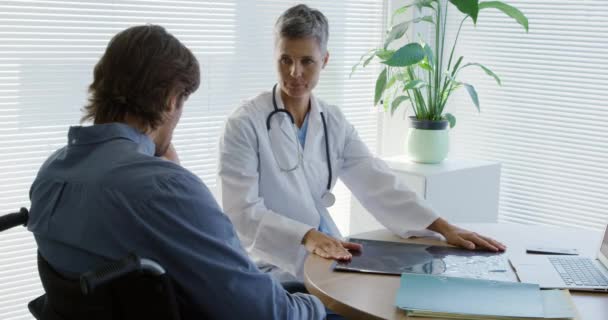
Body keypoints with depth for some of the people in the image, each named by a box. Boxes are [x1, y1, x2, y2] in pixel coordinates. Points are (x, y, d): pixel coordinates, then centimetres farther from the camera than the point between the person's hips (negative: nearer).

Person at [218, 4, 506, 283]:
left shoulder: (333, 123, 6)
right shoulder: (245, 124, -11)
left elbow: (377, 183, -4)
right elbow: (243, 211, -18)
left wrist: (444, 228, -16)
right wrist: (307, 237, -33)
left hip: (326, 259, 6)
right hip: (272, 270, -6)